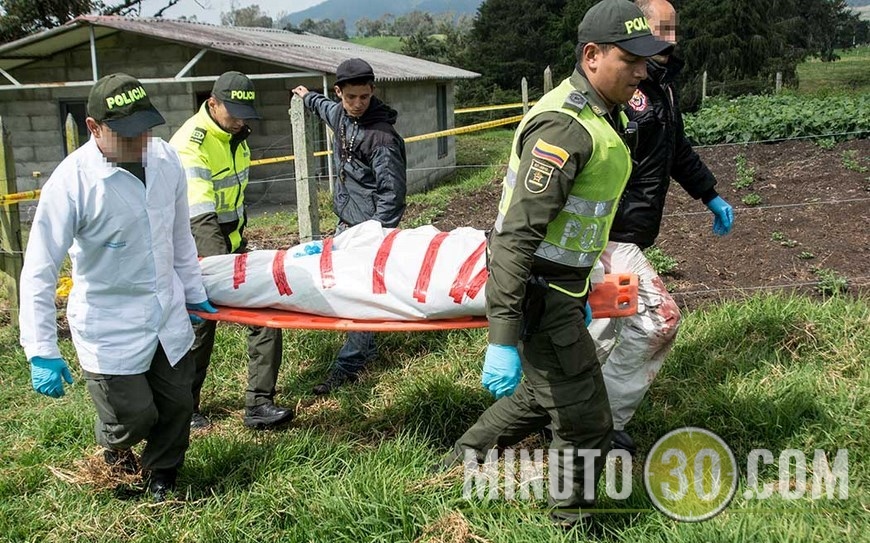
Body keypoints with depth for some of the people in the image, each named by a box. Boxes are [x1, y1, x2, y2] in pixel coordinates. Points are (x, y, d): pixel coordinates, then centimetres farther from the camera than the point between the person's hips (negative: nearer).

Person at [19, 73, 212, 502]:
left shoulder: (165, 158, -5)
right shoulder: (72, 182, -22)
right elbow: (38, 273, -19)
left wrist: (194, 292, 18)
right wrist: (42, 353, -20)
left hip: (168, 318, 5)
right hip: (109, 329, -5)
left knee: (177, 406, 13)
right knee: (134, 416, 2)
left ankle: (161, 483, 40)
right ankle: (114, 449, 41)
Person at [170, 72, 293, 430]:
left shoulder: (236, 134, 5)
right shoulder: (190, 144, -23)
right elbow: (201, 216, -33)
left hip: (231, 242, 7)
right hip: (201, 250, -7)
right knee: (198, 331, 3)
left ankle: (258, 404, 4)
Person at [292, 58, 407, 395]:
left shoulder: (382, 136, -21)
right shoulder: (341, 115, 4)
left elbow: (391, 193, -20)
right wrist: (308, 97, 50)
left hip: (368, 228, -9)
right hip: (345, 223, 9)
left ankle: (350, 364, 1)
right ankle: (366, 348, 29)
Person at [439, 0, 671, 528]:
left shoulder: (601, 115, 9)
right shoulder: (566, 127, -24)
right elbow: (517, 234, -29)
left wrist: (580, 292, 26)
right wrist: (502, 338, -33)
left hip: (560, 287, 10)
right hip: (538, 297, -10)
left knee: (541, 397, 27)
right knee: (587, 427, 2)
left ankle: (455, 469, 43)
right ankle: (571, 525, 25)